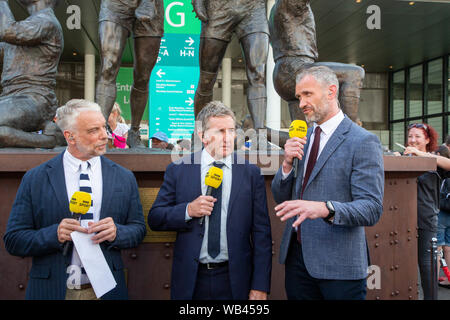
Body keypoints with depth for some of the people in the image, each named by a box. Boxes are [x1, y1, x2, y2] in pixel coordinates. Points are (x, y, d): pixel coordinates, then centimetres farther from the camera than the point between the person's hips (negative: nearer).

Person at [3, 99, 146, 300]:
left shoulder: (124, 178, 1)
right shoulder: (34, 179, -4)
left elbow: (138, 229, 3)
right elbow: (13, 240, -4)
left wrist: (116, 232, -18)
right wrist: (54, 234, -21)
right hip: (52, 290, -1)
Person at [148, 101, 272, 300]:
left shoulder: (251, 173, -1)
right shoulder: (177, 170, 0)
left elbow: (261, 233, -3)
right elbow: (154, 219, 0)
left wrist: (260, 286, -6)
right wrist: (188, 210, -17)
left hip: (234, 281, 0)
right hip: (190, 279, 0)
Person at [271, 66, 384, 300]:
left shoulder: (363, 141, -10)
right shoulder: (301, 140, 10)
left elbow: (372, 210, -16)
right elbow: (281, 199, 10)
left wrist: (325, 208, -33)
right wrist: (287, 164, -7)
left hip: (338, 263, -5)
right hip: (296, 256, 6)